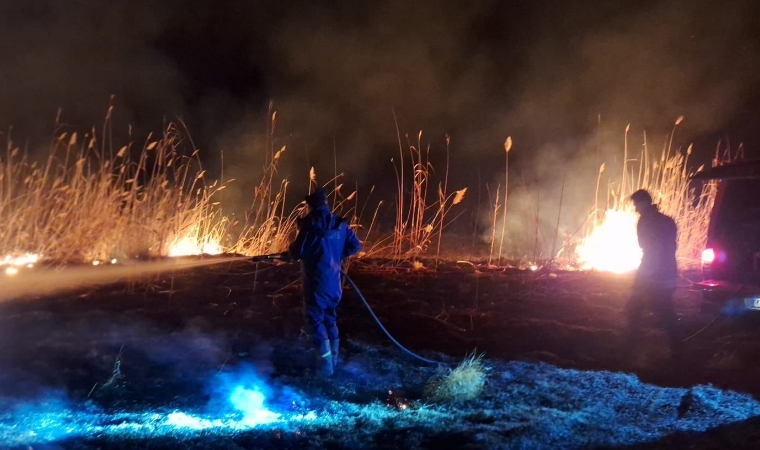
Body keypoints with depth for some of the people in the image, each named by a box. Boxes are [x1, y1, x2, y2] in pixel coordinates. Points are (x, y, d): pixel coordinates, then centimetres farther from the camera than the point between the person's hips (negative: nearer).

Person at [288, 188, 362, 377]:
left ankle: (325, 364, -5)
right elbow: (355, 245, 8)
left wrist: (290, 250, 6)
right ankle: (333, 358, 28)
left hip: (316, 281, -7)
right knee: (329, 317, 20)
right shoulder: (339, 223, 4)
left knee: (314, 319, 0)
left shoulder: (310, 224, -15)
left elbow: (297, 252, -17)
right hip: (333, 280, 7)